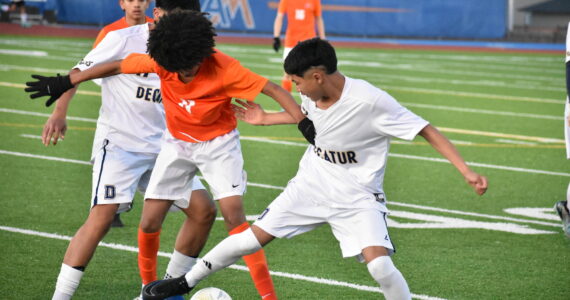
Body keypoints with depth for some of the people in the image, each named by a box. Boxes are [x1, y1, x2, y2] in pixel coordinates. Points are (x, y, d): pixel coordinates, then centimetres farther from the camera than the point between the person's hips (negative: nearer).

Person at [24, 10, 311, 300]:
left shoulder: (224, 68, -29)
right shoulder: (161, 62, -20)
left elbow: (272, 89, -25)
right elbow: (116, 66, -7)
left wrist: (304, 123, -36)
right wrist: (65, 83, -2)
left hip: (218, 142, -3)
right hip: (177, 142, 3)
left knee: (234, 216, -19)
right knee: (149, 223, 0)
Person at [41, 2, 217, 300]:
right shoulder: (123, 40, -10)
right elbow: (78, 73, -6)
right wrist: (59, 113, -18)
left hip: (163, 147, 6)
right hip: (119, 143, -6)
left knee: (204, 210, 0)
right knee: (102, 216, -21)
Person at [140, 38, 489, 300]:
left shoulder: (370, 101, -29)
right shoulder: (314, 96, -10)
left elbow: (427, 131, -25)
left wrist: (467, 171, -30)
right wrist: (266, 119, 18)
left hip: (358, 198, -5)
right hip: (312, 184, 5)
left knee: (379, 265, -26)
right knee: (251, 238, 7)